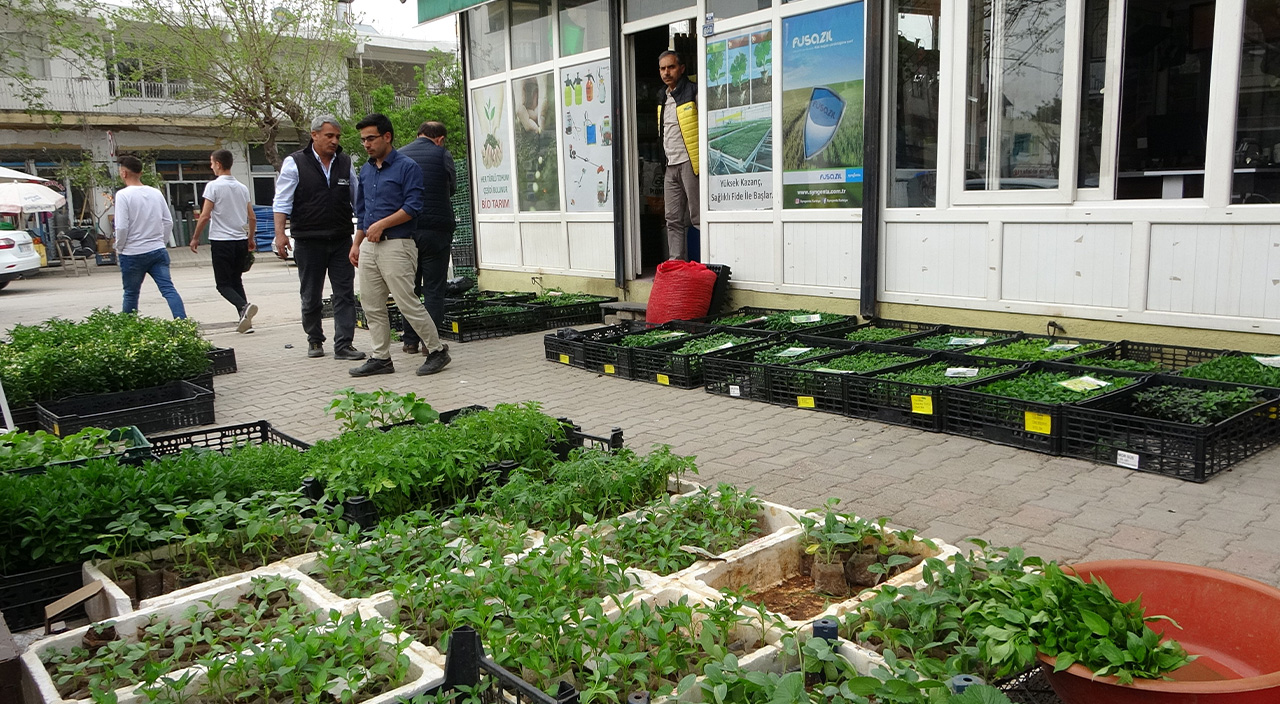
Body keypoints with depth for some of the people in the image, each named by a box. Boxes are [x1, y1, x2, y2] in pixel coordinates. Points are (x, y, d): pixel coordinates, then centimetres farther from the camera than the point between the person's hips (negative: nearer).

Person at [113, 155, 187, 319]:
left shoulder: (123, 195, -10)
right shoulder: (156, 193, 6)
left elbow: (121, 227, -14)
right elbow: (168, 222, 9)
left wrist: (119, 248, 1)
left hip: (133, 254, -4)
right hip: (158, 251, 4)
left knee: (131, 294, 11)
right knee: (168, 289, -5)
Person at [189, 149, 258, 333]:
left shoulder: (214, 186, -8)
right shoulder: (242, 188, 9)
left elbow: (205, 216, -11)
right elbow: (252, 218, 12)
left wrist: (195, 238, 0)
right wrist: (250, 239, 25)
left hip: (221, 241, -6)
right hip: (241, 241, 6)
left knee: (223, 284, 0)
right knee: (237, 281, 13)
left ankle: (243, 306, -26)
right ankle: (246, 321, 4)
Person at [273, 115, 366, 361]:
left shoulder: (345, 163, 9)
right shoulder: (295, 163, -1)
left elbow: (357, 201, 16)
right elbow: (282, 202, -4)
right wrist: (280, 233, -13)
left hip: (341, 241, 2)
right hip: (309, 241, -2)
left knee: (345, 294, -4)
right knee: (311, 296, 8)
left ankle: (343, 345, -2)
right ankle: (315, 340, 26)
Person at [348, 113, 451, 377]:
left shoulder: (407, 167, -6)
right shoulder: (366, 170, 16)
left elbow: (413, 207, -14)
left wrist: (381, 224, -17)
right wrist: (356, 244, 18)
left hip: (396, 246, -7)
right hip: (368, 247, 7)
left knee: (408, 304, -7)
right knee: (372, 307, 8)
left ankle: (437, 350, 6)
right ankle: (381, 358, 17)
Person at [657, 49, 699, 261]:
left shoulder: (693, 93, -5)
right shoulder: (662, 97, 17)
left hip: (690, 163, -8)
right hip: (671, 166, 8)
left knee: (697, 217, -8)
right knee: (674, 220, 6)